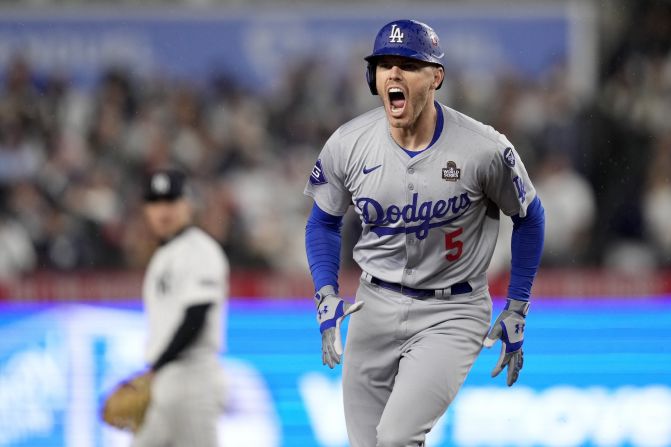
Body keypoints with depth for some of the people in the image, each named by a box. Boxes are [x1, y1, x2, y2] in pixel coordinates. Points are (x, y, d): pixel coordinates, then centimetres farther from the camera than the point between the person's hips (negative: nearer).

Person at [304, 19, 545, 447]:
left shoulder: (485, 150, -16)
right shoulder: (347, 145, -7)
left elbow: (529, 216, 2)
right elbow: (324, 222, 10)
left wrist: (516, 312, 2)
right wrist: (327, 296, -5)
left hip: (451, 314, -4)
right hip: (375, 307, 4)